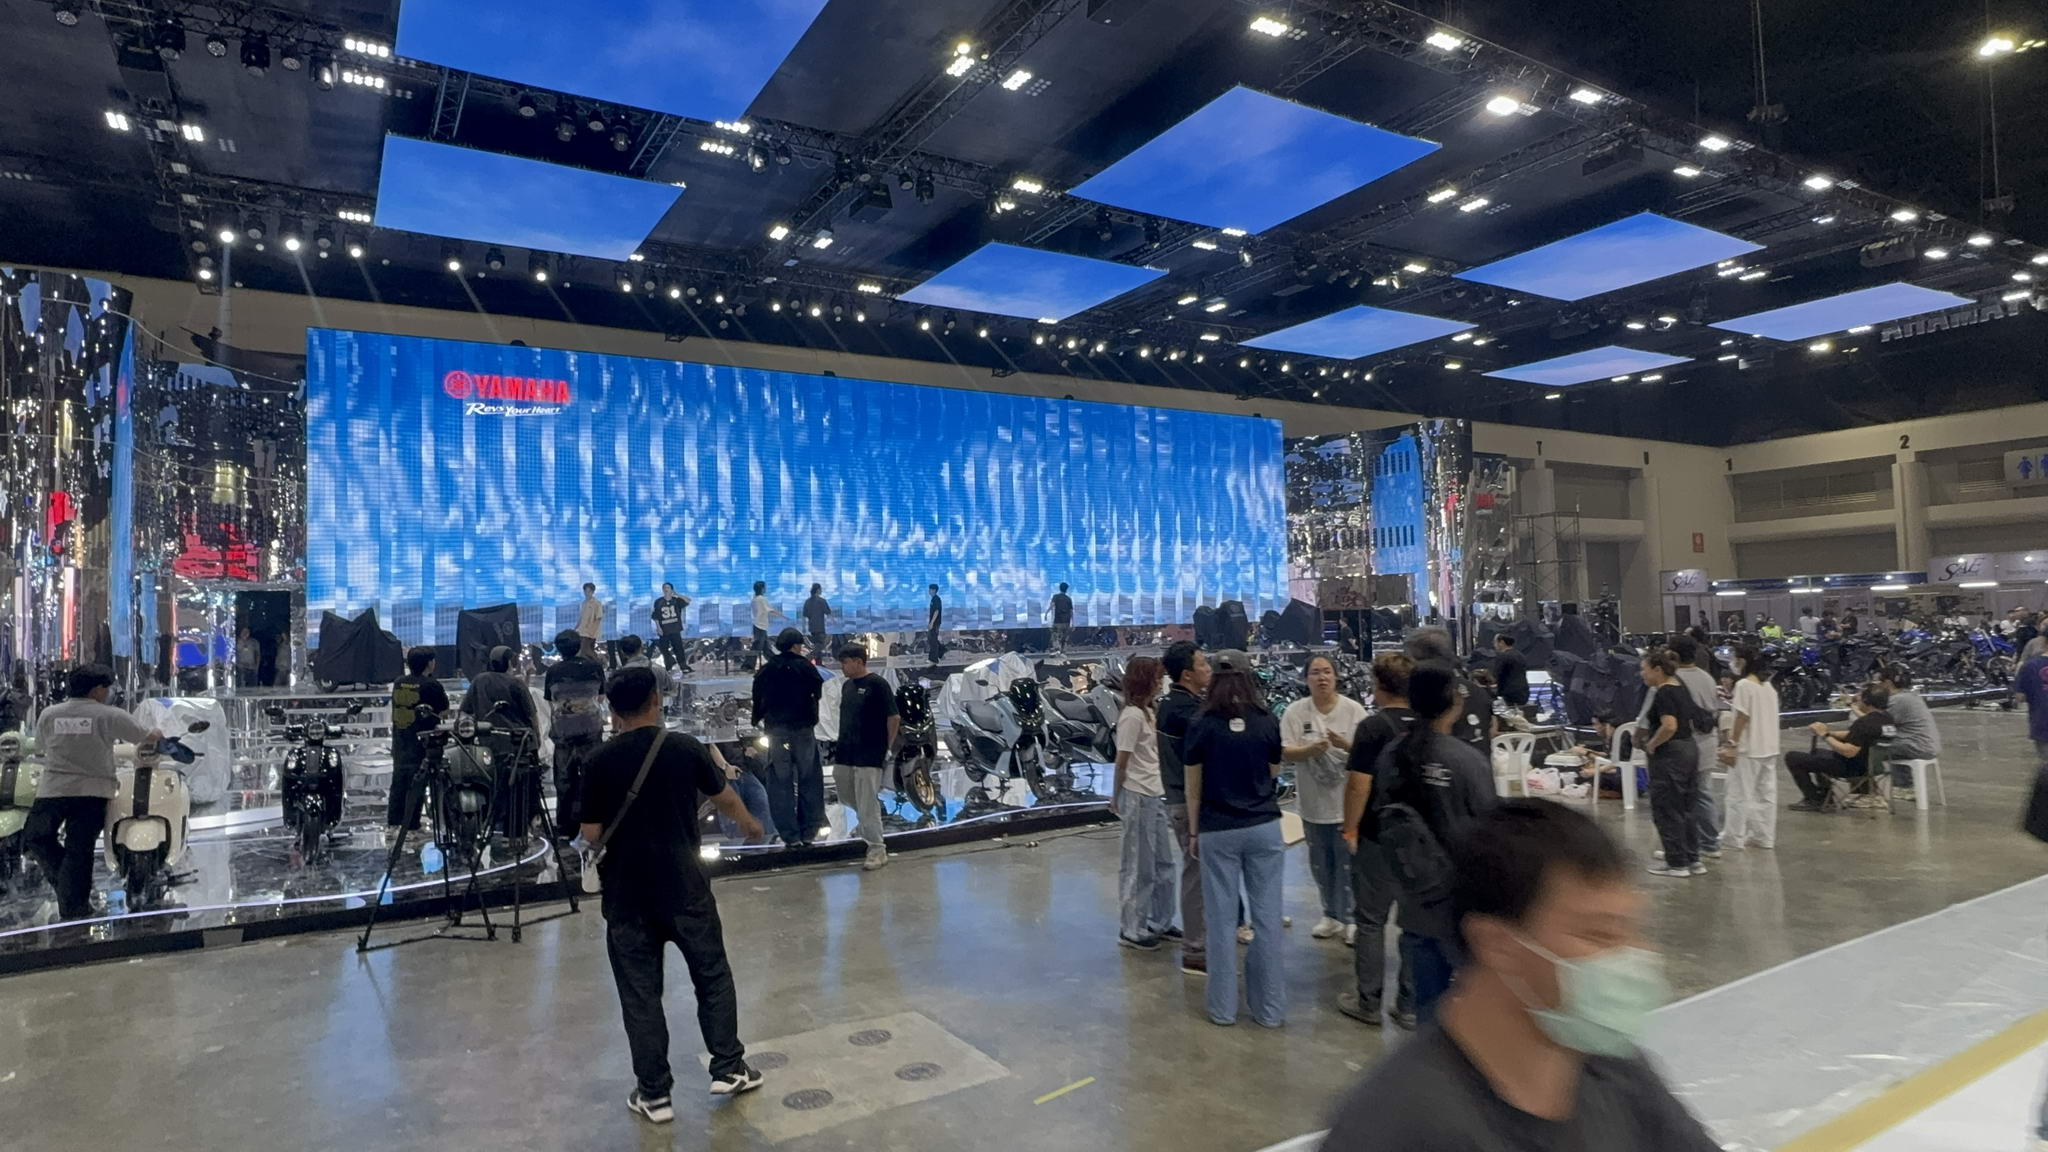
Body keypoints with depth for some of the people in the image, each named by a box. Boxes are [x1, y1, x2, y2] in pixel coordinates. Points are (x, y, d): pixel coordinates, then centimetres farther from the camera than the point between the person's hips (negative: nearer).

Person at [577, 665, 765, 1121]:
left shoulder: (600, 761, -8)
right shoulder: (685, 748, -6)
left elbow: (591, 835, -5)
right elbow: (725, 799, 8)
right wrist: (751, 825, 28)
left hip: (626, 894, 0)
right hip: (685, 886, 0)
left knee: (640, 993, 10)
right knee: (713, 976, 16)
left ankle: (654, 1094, 18)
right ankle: (729, 1068, 24)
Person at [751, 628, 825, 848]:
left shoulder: (765, 670, 2)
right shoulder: (805, 667, -6)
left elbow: (758, 700, 7)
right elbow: (818, 692, 0)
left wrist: (758, 721, 22)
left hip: (776, 732, 2)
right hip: (803, 730, -2)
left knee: (780, 784, 4)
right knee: (809, 782, 7)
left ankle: (791, 836, 1)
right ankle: (807, 832, 6)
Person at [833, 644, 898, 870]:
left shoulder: (877, 684, -11)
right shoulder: (846, 686, 11)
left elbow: (894, 718, -10)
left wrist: (887, 747, -5)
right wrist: (840, 745, 13)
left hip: (869, 756, -8)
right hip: (845, 754, 8)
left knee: (867, 806, -5)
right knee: (847, 798, 16)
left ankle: (877, 851, 5)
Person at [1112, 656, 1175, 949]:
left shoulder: (1148, 712, 10)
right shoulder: (1132, 716, -17)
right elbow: (1121, 761, -12)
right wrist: (1118, 796, -4)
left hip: (1155, 796, 8)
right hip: (1139, 798, -8)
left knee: (1163, 864, 16)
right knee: (1140, 867, 3)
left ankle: (1160, 923, 29)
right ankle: (1132, 930, 16)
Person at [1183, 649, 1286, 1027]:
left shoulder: (1201, 725, -6)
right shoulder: (1267, 723, -4)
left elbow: (1193, 787, -1)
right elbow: (1274, 772, 9)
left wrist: (1194, 832, 10)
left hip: (1217, 831, -1)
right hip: (1263, 827, 1)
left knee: (1221, 918, 8)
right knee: (1266, 917, 8)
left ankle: (1223, 1007, 17)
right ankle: (1269, 1007, 16)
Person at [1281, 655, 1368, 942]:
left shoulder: (1354, 710, -5)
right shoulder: (1295, 712, -3)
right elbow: (1285, 752, -6)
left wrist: (1345, 745, -25)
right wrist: (1312, 749, -24)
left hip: (1347, 800, -2)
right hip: (1313, 801, 2)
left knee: (1348, 863, 2)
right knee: (1321, 864, 14)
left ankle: (1350, 918, 17)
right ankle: (1331, 915, 31)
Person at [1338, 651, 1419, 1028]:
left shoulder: (1373, 726, -15)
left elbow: (1359, 785, -17)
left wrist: (1350, 829, -5)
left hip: (1378, 838, -5)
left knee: (1371, 920, 7)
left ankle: (1369, 1003, 15)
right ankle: (1411, 1006, 18)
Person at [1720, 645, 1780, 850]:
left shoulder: (1744, 685, -13)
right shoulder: (1768, 686, 11)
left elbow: (1742, 717, -16)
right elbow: (1770, 717, 14)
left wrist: (1733, 744, -12)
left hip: (1749, 749, -8)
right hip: (1769, 748, 8)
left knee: (1741, 793, -1)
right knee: (1766, 792, 11)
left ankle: (1734, 837, 5)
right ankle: (1765, 836, 16)